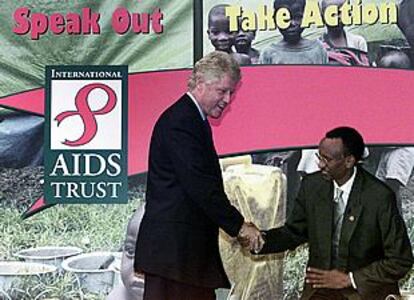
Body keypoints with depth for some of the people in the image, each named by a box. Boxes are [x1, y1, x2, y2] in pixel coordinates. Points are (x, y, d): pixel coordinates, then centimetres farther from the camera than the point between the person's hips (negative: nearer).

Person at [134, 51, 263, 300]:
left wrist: (236, 224, 13)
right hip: (172, 246, -10)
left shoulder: (194, 120, 19)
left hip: (191, 246, 11)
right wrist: (239, 225, -16)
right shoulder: (179, 122, -14)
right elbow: (200, 186, -21)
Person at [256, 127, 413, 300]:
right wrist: (260, 239, -7)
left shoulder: (380, 196, -13)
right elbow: (294, 232, 12)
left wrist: (348, 279, -10)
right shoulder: (311, 185, 0)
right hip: (321, 281, 3)